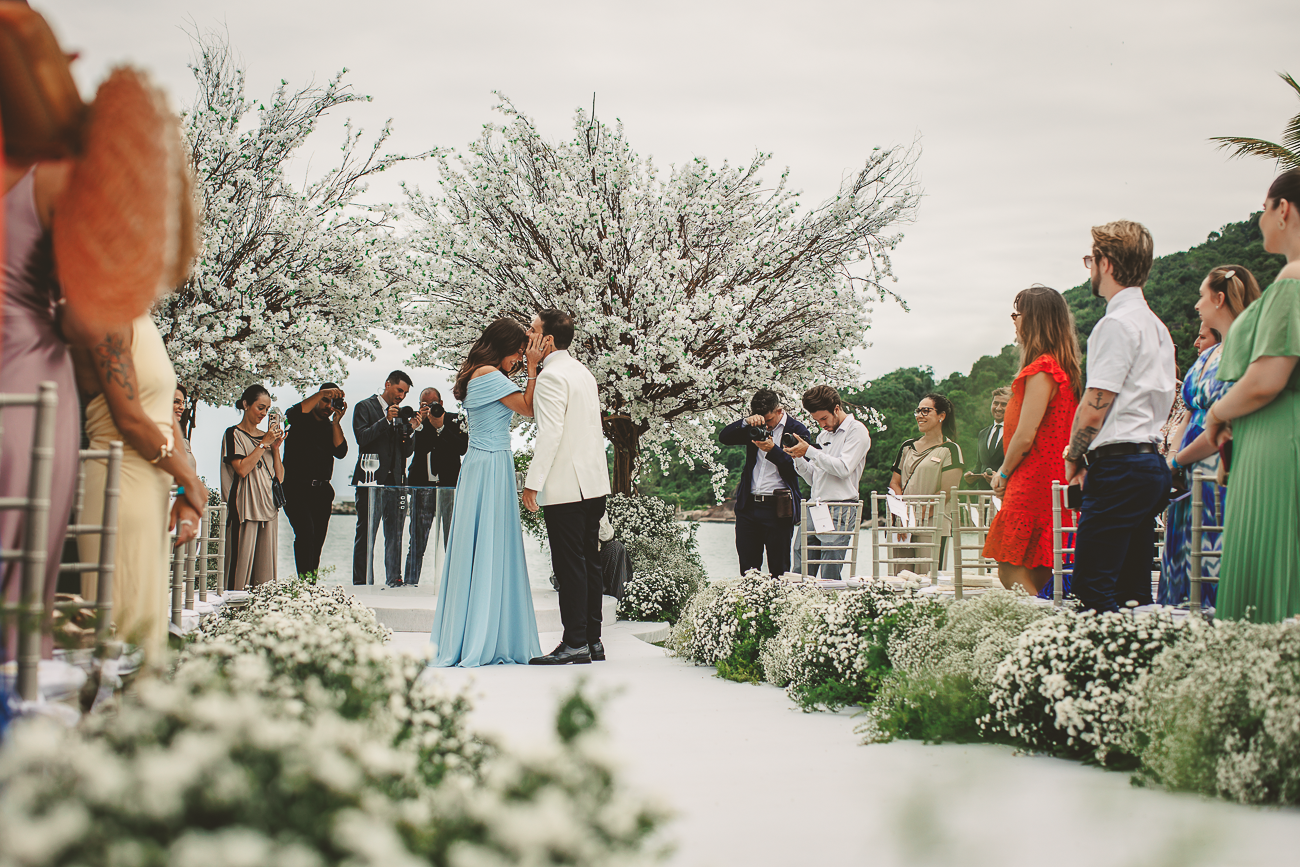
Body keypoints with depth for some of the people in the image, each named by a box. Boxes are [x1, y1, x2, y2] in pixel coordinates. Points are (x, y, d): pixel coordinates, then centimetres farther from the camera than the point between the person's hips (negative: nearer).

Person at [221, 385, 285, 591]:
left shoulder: (267, 436, 17)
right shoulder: (234, 434, 1)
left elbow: (279, 477, 14)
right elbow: (242, 469, -14)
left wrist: (275, 448, 2)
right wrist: (264, 443, -9)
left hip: (268, 508, 6)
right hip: (245, 509, -6)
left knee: (265, 570, 2)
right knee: (242, 565, -10)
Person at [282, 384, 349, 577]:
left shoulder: (331, 427, 17)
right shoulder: (301, 420, 4)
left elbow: (340, 452, 1)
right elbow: (293, 414, -21)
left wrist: (336, 422, -6)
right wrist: (321, 393, -22)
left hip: (322, 490, 5)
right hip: (297, 488, -5)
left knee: (317, 540, 4)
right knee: (306, 532, -20)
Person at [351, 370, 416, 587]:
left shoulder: (401, 413, 17)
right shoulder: (364, 407, 3)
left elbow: (407, 452, 14)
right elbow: (362, 438, -12)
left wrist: (409, 429, -3)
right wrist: (386, 420, -17)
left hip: (395, 482, 5)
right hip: (371, 482, -5)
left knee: (395, 535, 4)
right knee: (366, 535, -3)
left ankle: (393, 581, 9)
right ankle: (362, 583, 0)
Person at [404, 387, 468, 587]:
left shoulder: (454, 420, 8)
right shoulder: (417, 422, 12)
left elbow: (462, 448, -6)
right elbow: (412, 447, -3)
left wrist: (440, 427, -10)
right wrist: (421, 423, -9)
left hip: (449, 484, -1)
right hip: (422, 486, 1)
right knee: (417, 539, -1)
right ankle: (410, 581, 2)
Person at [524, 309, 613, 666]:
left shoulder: (551, 376, -13)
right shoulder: (583, 372, 16)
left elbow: (550, 432, -20)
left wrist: (533, 482, -18)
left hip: (565, 486, -9)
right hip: (594, 482, 9)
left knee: (570, 565, -7)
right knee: (589, 562, 10)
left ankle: (575, 643, -5)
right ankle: (593, 640, 14)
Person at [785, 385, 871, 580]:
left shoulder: (857, 431, -2)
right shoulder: (823, 436, 22)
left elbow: (843, 468, -15)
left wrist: (809, 451, -12)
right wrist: (798, 458, 6)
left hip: (839, 510, -7)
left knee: (830, 577, -8)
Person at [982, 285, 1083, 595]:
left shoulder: (1041, 369, -14)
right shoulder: (1064, 368, 16)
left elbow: (1025, 436, -18)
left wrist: (1003, 474, -3)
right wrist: (1006, 473, 17)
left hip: (1032, 485, -10)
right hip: (1053, 483, 10)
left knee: (1012, 571, -10)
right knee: (1039, 577, 9)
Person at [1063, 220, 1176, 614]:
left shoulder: (1118, 323, -11)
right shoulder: (1156, 326, 19)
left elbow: (1095, 408, -15)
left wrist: (1073, 456, 2)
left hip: (1118, 468, -10)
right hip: (1151, 461, 10)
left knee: (1092, 588, -11)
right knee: (1135, 592, 9)